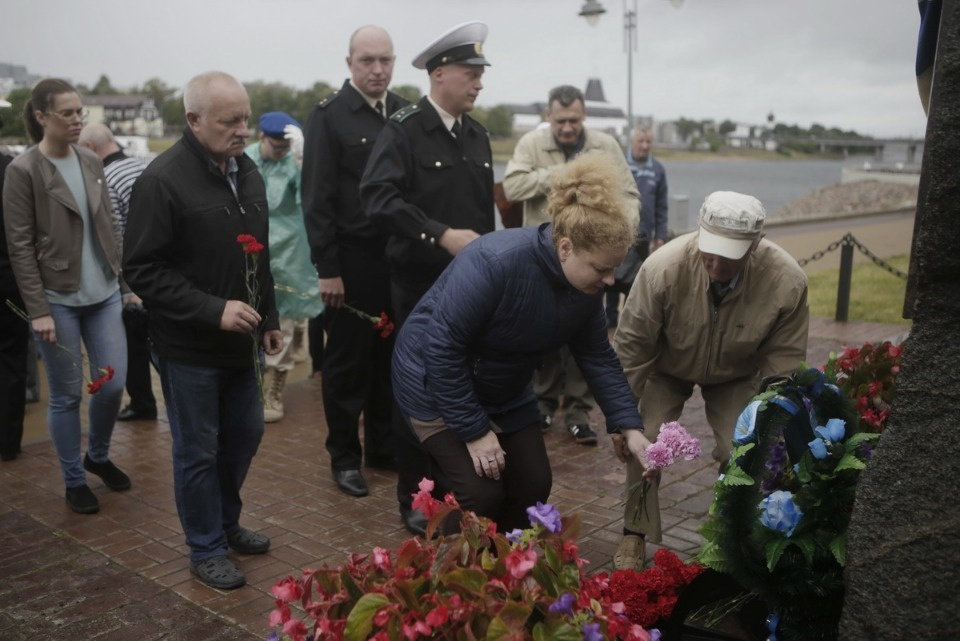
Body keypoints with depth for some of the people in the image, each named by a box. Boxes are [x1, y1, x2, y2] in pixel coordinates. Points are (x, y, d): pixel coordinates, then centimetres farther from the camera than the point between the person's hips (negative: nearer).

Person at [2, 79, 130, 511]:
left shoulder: (91, 162, 7)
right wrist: (38, 310, -14)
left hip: (104, 294, 5)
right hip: (58, 299, -5)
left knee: (114, 382, 6)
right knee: (67, 394, 4)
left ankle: (98, 456, 33)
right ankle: (74, 482, 21)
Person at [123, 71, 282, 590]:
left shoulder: (246, 171, 6)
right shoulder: (163, 178, -17)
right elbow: (142, 270, -19)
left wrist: (268, 318, 15)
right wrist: (213, 310, -24)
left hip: (241, 339, 7)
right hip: (189, 346, -7)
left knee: (245, 434, 18)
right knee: (198, 450, 6)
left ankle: (227, 522, 39)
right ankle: (206, 549, 24)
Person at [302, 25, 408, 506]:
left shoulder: (407, 114, 7)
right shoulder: (329, 115, -6)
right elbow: (317, 198, -9)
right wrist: (327, 268, -12)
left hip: (400, 257, 4)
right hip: (353, 260, -4)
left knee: (390, 356, 13)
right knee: (348, 360, 7)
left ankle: (383, 445, 28)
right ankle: (345, 456, 20)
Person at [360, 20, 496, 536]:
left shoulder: (477, 136, 11)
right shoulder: (403, 129, -10)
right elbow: (377, 198, -22)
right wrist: (441, 235, -24)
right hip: (419, 282, -6)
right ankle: (414, 498, 19)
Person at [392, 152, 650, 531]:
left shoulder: (586, 285, -13)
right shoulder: (494, 263, -34)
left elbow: (598, 357, -2)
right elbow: (443, 348, -30)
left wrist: (629, 426, -11)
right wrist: (474, 431, -24)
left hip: (504, 392, 7)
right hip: (436, 383, -7)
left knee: (533, 487, 3)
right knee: (482, 494, -14)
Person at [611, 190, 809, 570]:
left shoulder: (787, 281, -33)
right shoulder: (663, 266, -37)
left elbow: (784, 361, -18)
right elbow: (631, 345, -24)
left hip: (737, 375, 1)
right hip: (668, 368, 0)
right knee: (643, 441, -12)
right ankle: (634, 535, 10)